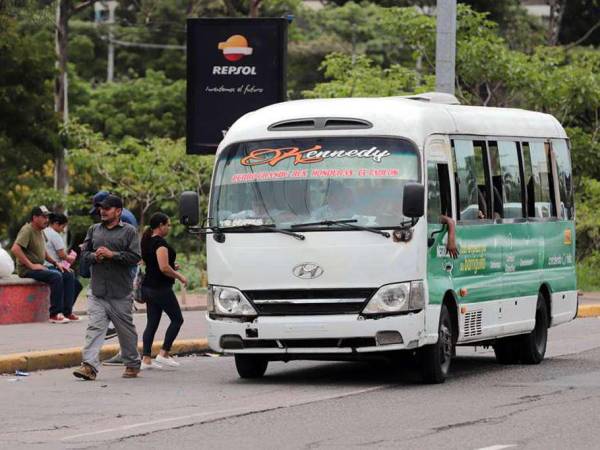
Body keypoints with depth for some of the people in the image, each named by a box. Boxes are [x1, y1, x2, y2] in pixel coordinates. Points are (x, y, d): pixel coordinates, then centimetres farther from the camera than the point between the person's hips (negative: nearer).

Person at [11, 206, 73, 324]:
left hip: (39, 267, 10)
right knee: (56, 276, -29)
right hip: (27, 270, -10)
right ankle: (55, 314, -27)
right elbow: (15, 249, -27)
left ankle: (65, 312, -2)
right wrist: (31, 265, -26)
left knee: (67, 276, 2)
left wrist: (55, 263, 13)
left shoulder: (40, 231, 15)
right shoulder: (27, 230, -14)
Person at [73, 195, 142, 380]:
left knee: (126, 330, 9)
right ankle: (89, 365, -17)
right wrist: (95, 256, -8)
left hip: (120, 293, -3)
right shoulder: (94, 230, 14)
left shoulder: (129, 231, 0)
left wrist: (112, 254, -16)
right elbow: (84, 253, 14)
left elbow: (135, 257, -8)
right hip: (97, 291, 3)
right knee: (94, 328, -9)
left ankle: (132, 364, 24)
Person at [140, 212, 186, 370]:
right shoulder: (160, 243, -17)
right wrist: (179, 276, -9)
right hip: (161, 289, -9)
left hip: (148, 287, 9)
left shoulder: (147, 242, 12)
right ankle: (164, 354, 1)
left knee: (152, 323, 9)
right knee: (177, 319, 4)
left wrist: (171, 268, 16)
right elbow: (164, 268, -24)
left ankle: (146, 359, 3)